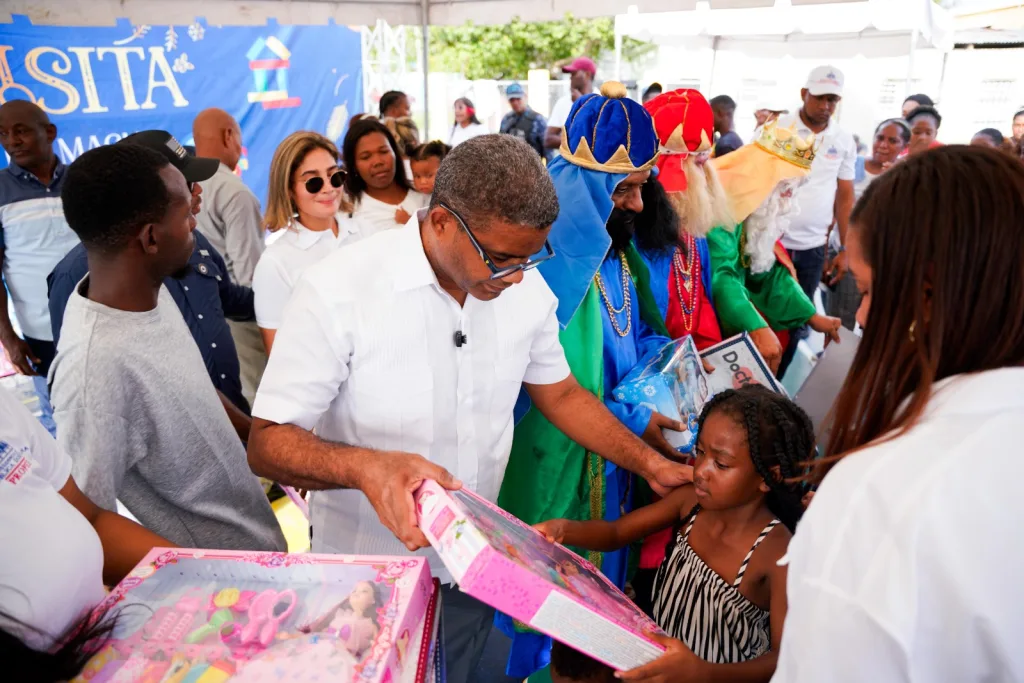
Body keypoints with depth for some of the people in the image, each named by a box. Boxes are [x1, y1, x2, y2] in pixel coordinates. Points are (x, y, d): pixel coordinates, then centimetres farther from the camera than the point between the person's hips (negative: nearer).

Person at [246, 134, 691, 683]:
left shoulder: (527, 288, -9)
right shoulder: (338, 291, -24)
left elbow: (560, 394, 5)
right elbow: (267, 442, -21)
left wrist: (651, 465, -3)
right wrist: (367, 467, -40)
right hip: (368, 577, -4)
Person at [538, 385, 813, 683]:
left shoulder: (778, 554, -24)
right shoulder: (692, 499, -9)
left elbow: (784, 658, -23)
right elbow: (616, 533, -1)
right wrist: (564, 529, -21)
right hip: (659, 656, 5)